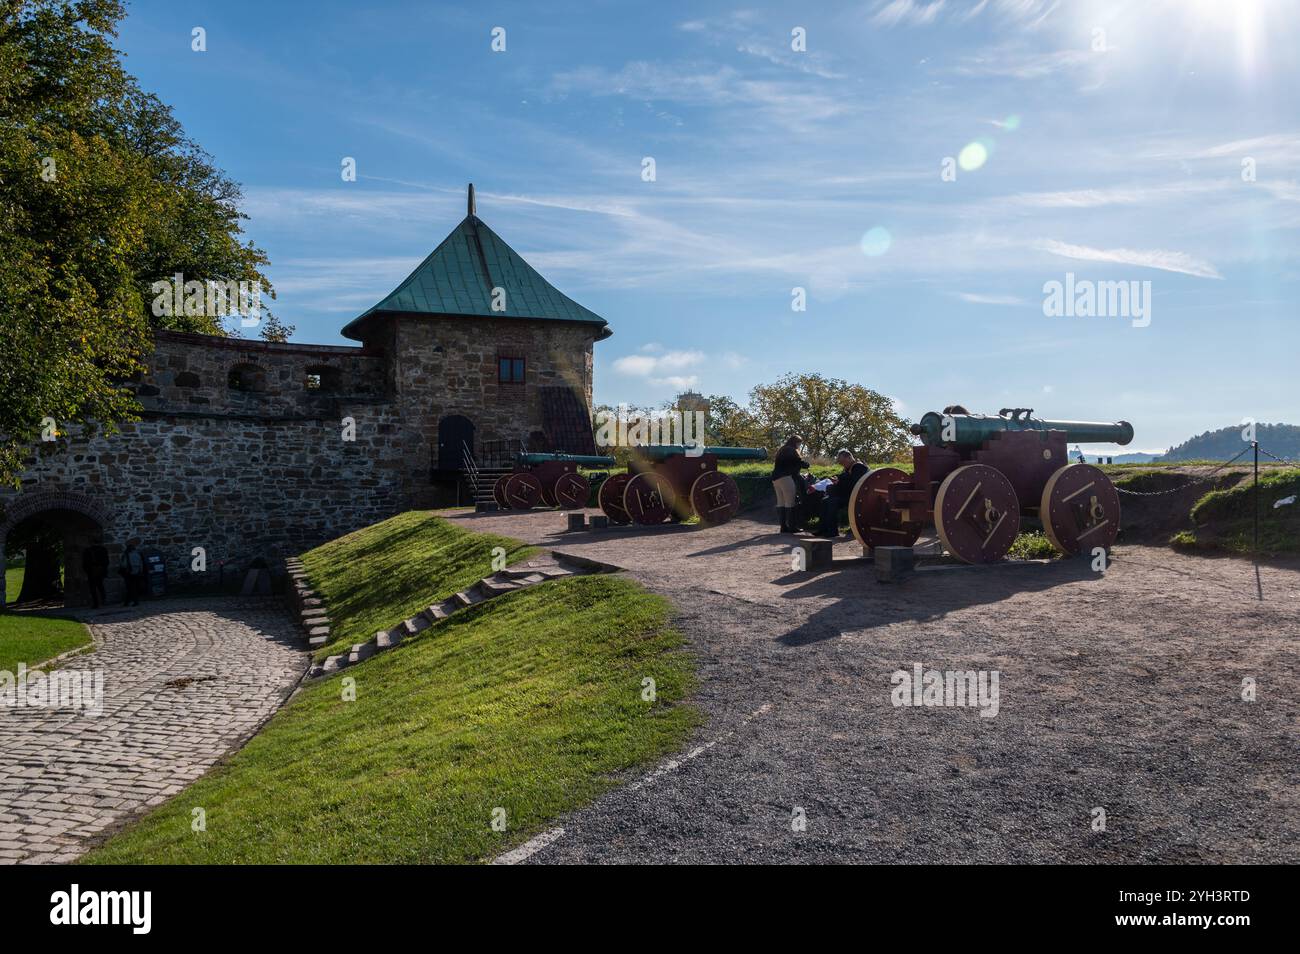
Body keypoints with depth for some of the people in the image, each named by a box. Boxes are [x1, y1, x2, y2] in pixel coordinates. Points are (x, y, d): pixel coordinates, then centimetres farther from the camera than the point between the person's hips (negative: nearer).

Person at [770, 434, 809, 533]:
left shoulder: (782, 450, 23)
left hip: (775, 478, 9)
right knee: (790, 502, -8)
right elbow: (800, 462, -10)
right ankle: (792, 526, -9)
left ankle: (783, 526, 7)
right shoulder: (791, 451, -4)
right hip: (785, 478, -9)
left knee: (781, 502, 7)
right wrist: (806, 464, 10)